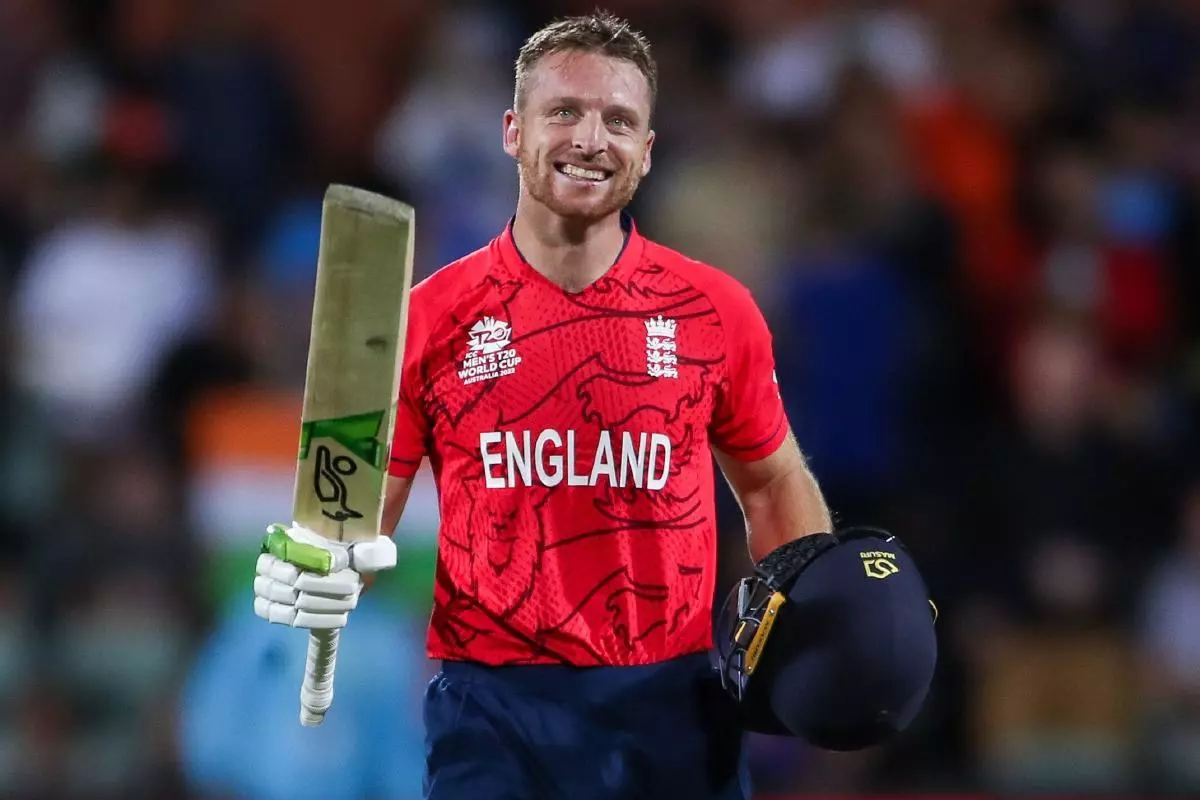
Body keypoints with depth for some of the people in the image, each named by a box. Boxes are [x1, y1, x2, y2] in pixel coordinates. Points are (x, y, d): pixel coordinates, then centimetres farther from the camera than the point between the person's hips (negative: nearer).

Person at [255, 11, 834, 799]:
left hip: (674, 707, 1)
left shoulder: (716, 311, 2)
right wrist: (321, 577, -19)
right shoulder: (431, 318, -1)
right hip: (495, 709, -1)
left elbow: (773, 483, 15)